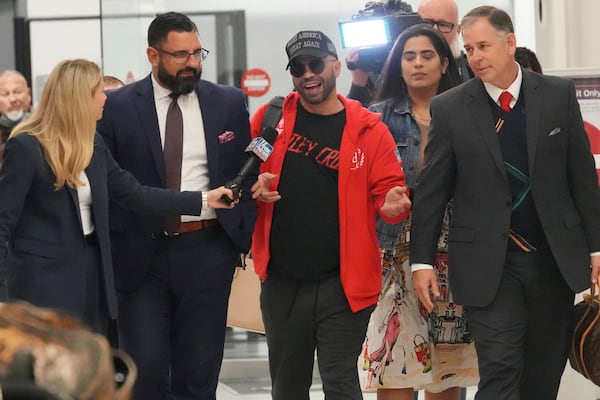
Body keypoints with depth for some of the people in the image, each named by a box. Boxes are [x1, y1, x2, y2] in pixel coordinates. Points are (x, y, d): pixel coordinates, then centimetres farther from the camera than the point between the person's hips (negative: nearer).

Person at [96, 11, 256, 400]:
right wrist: (113, 243, -5)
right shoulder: (117, 106, -1)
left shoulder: (230, 103, 5)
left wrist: (244, 234, 1)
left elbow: (249, 173, 10)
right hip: (141, 253, -1)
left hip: (208, 251, 2)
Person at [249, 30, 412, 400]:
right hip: (281, 281, 3)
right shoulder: (270, 118, 4)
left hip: (342, 283, -3)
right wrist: (253, 187, -9)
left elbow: (388, 189, 0)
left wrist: (392, 203, -23)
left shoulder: (368, 129, -1)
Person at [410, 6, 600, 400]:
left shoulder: (559, 94, 2)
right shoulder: (449, 108, -2)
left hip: (555, 257, 2)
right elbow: (432, 191, 0)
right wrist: (422, 261, -3)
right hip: (489, 264, -2)